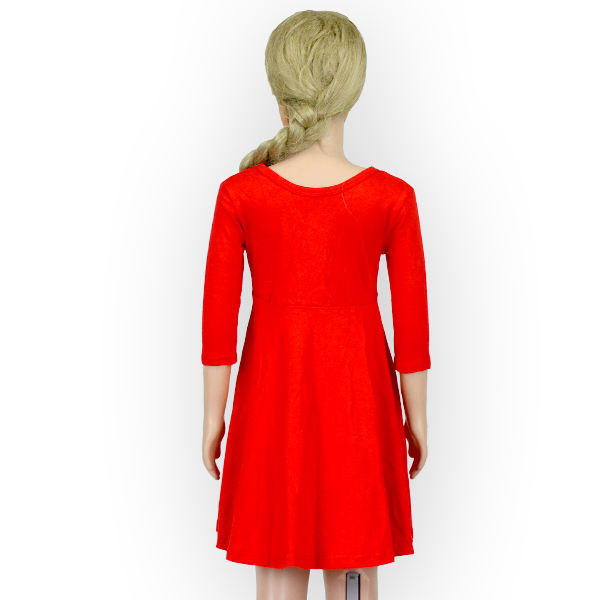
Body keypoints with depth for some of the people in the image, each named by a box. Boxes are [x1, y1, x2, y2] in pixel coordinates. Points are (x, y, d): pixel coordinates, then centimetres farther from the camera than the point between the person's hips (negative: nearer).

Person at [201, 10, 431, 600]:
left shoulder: (240, 194, -10)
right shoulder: (391, 197, -11)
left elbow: (218, 315, -6)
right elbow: (412, 321, -6)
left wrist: (213, 415, 5)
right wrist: (415, 418, 6)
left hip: (272, 393, 0)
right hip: (357, 395, 0)